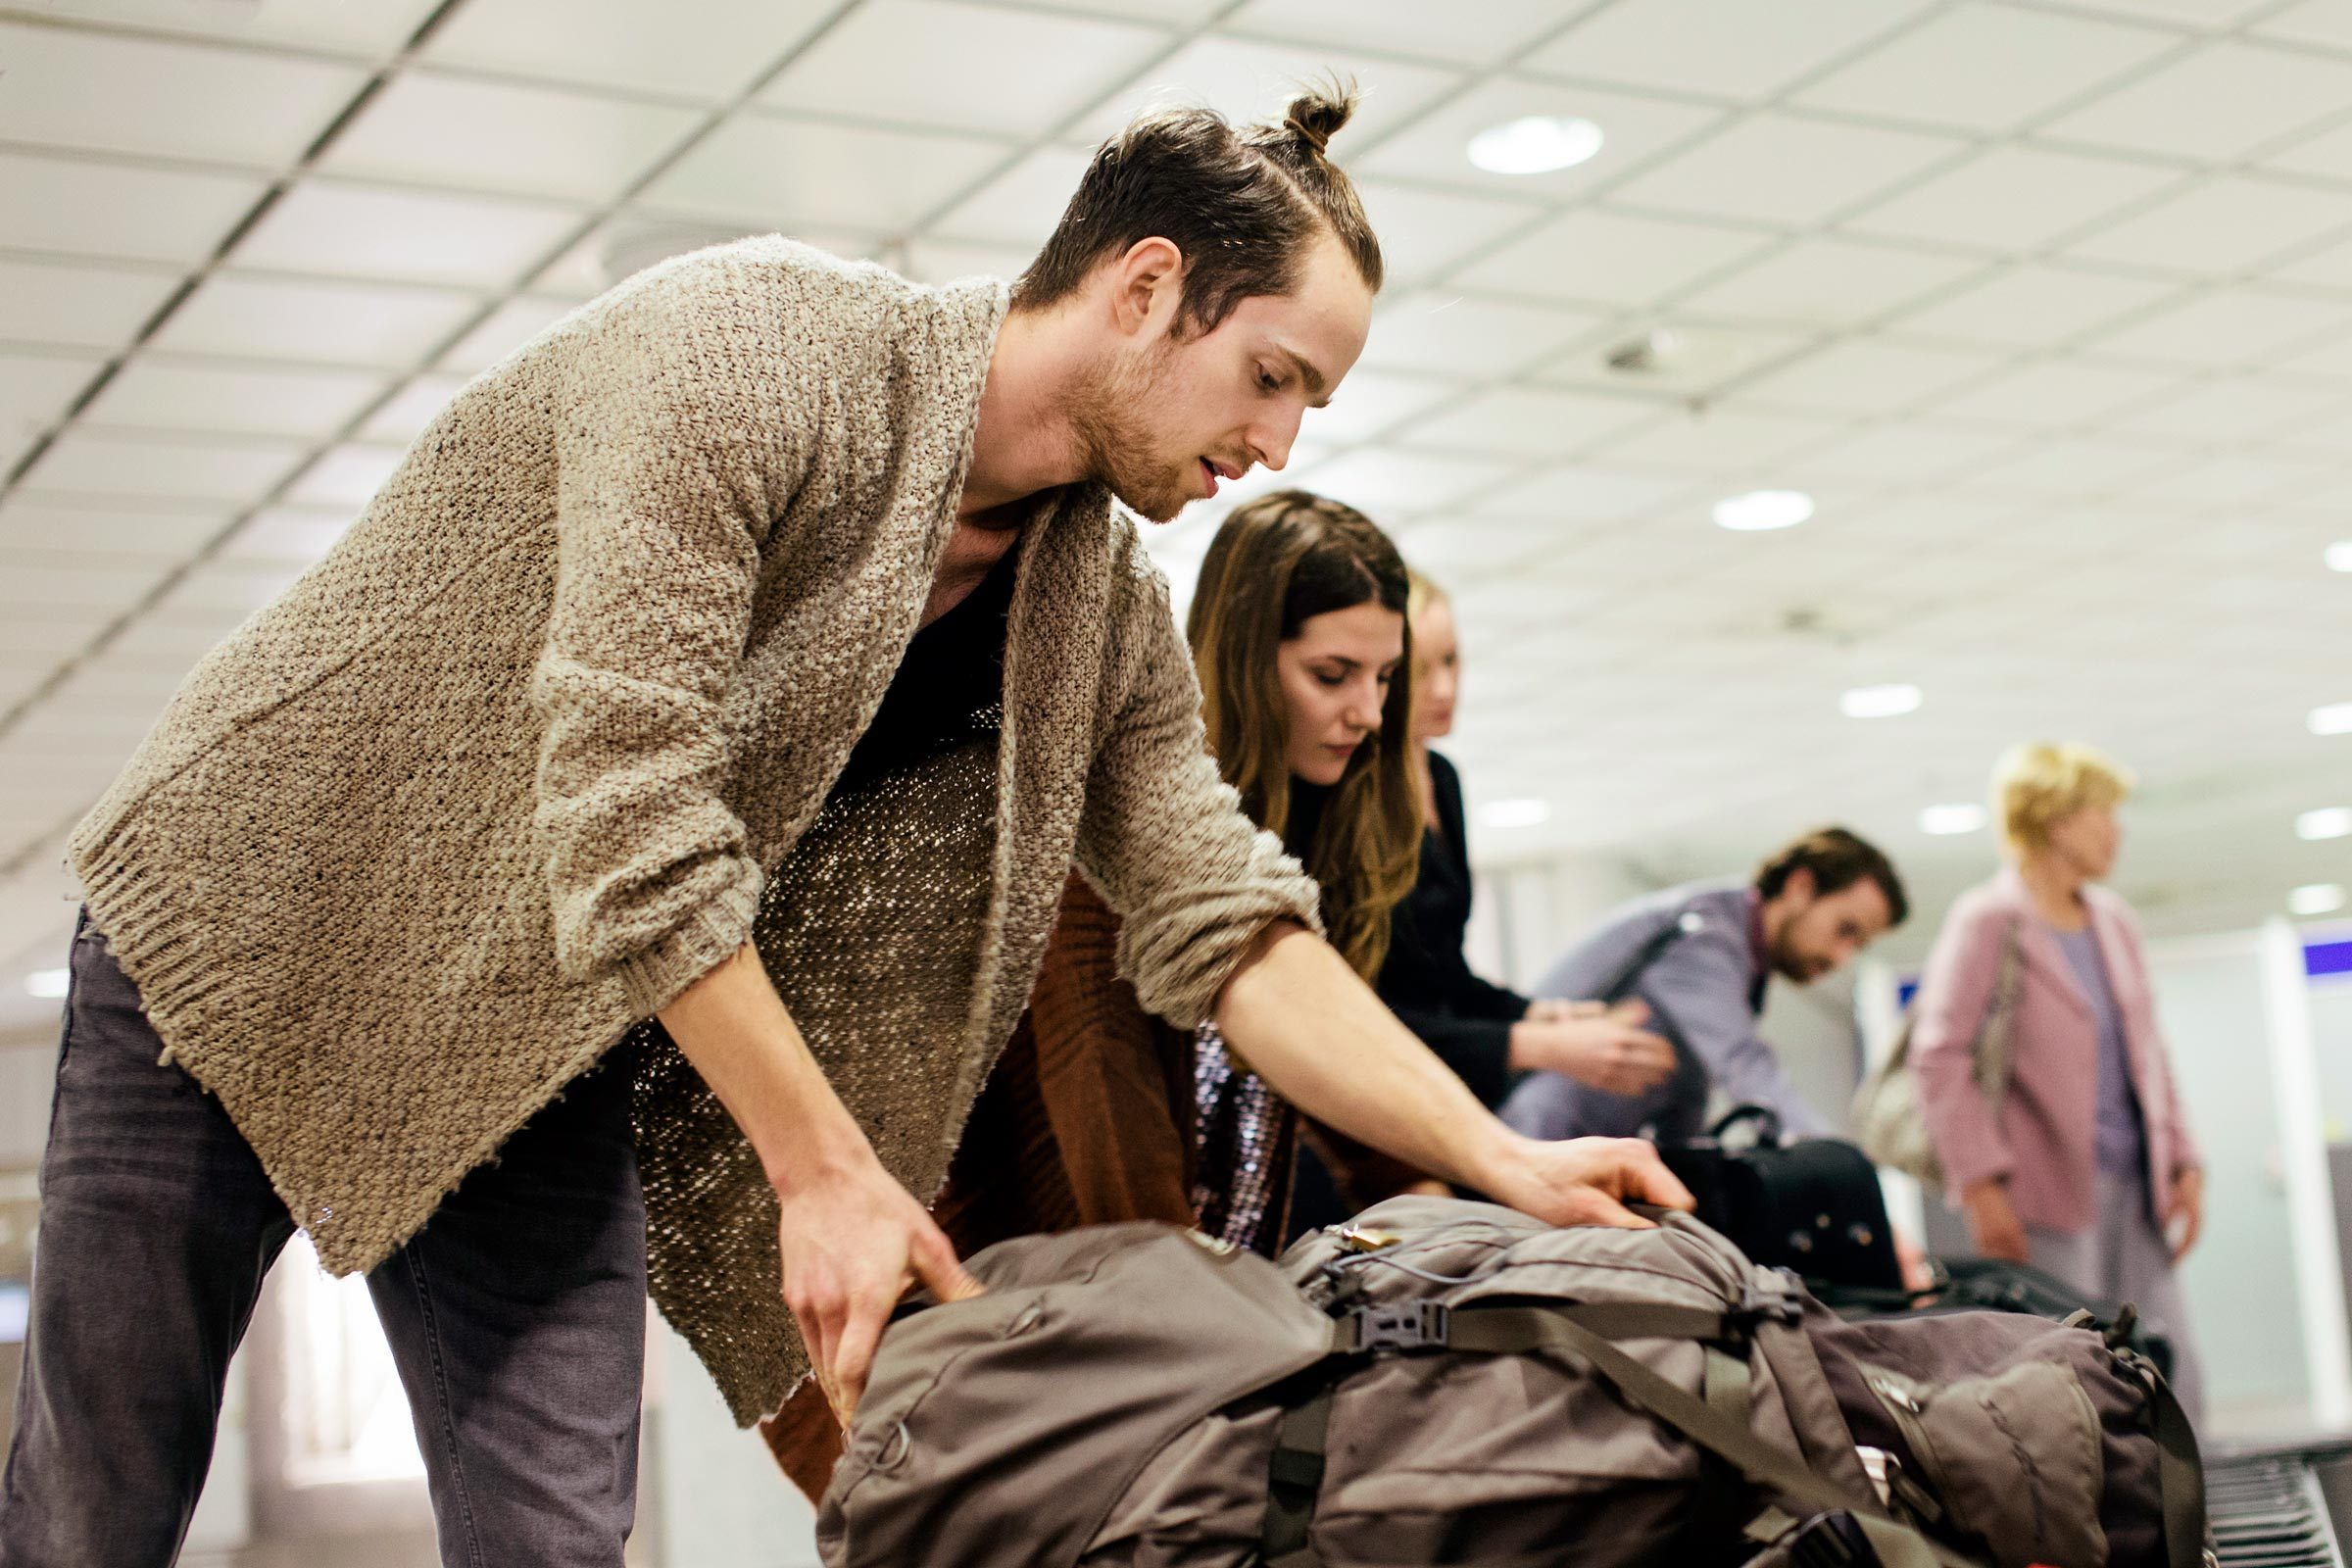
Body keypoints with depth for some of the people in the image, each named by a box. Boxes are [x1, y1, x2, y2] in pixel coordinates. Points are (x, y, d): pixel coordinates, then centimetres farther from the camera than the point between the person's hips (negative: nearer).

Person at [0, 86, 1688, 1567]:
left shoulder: (1109, 618, -2)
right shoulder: (748, 343, -25)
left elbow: (1229, 928, -3)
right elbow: (624, 802, -30)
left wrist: (1500, 1165, -14)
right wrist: (827, 1170, -27)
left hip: (545, 1049, 6)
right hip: (266, 903, -5)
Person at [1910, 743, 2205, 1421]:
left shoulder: (2114, 920, 18)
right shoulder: (1987, 920, -5)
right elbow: (1939, 1056, -11)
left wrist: (2183, 1162, 13)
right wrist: (1980, 1184, -17)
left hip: (2132, 1186, 7)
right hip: (2048, 1188, -7)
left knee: (2176, 1382, 2)